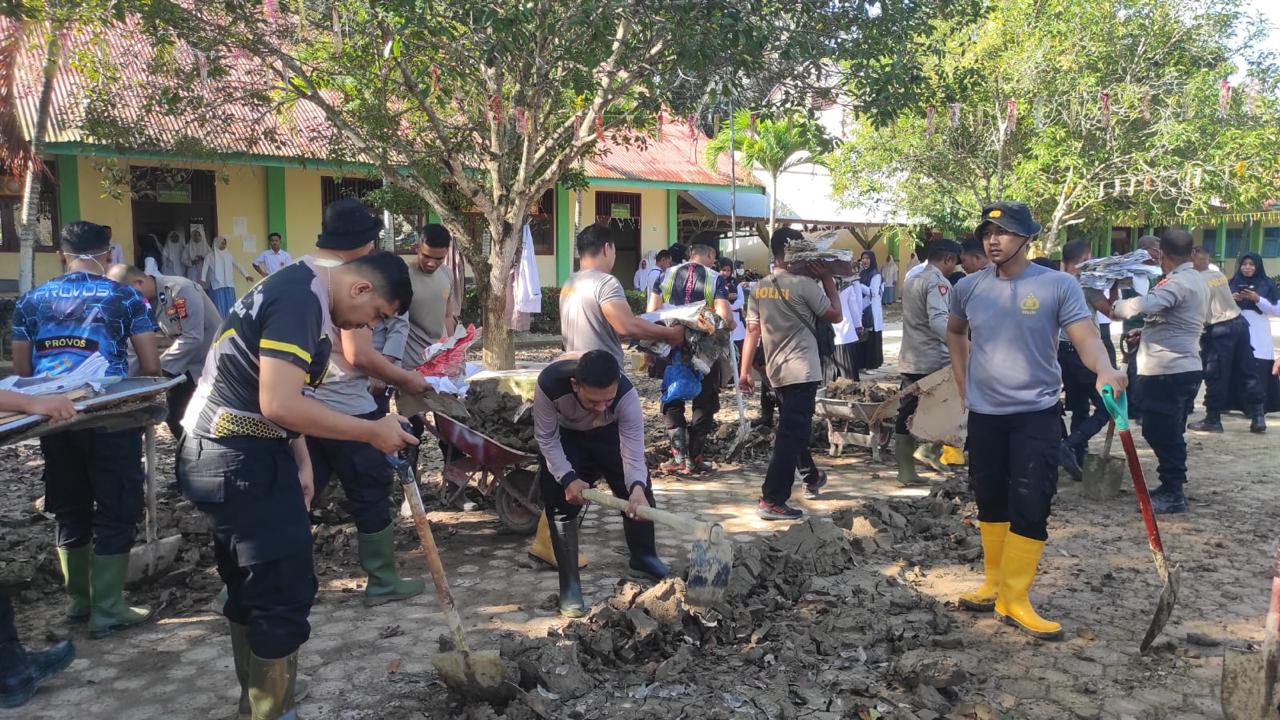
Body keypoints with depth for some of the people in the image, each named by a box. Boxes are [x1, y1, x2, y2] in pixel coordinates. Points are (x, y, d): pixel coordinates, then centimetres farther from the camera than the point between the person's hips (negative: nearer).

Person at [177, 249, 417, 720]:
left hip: (228, 455, 11)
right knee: (285, 594, -3)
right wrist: (372, 432, -19)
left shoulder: (300, 291, 14)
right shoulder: (301, 298, -19)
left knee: (254, 590, 19)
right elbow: (280, 405, -27)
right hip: (240, 459, -11)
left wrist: (300, 462, 14)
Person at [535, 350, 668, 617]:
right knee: (561, 503, -12)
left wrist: (637, 486, -54)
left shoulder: (626, 393, -40)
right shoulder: (549, 383, -42)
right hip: (563, 434, -1)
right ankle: (570, 586, 1)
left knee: (639, 491, 0)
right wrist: (567, 478, -33)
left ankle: (643, 558, 27)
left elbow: (633, 448, -36)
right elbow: (547, 439, -25)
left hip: (607, 431, 1)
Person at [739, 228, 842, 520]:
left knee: (795, 428, 24)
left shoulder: (759, 288, 5)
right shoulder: (805, 284, -13)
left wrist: (744, 371, 4)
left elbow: (752, 330, 3)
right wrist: (827, 280, 4)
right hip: (802, 371, -7)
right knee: (791, 435, -7)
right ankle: (771, 501, -9)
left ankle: (811, 477, 43)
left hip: (776, 371, 8)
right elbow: (835, 315, -3)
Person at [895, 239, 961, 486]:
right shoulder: (938, 282, -12)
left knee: (907, 416, 8)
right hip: (934, 361, -8)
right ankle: (932, 448, 0)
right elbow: (938, 321, -28)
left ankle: (906, 471, 12)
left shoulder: (911, 280, 16)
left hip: (909, 361, 9)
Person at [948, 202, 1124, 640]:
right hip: (984, 414, 4)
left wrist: (1104, 369, -39)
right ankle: (994, 583, 28)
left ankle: (1015, 599, 2)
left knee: (1030, 505, -7)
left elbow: (1084, 336, -18)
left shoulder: (1059, 285, -9)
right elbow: (955, 332, 20)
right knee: (990, 501, 13)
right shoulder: (968, 288, 2)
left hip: (1036, 415, -4)